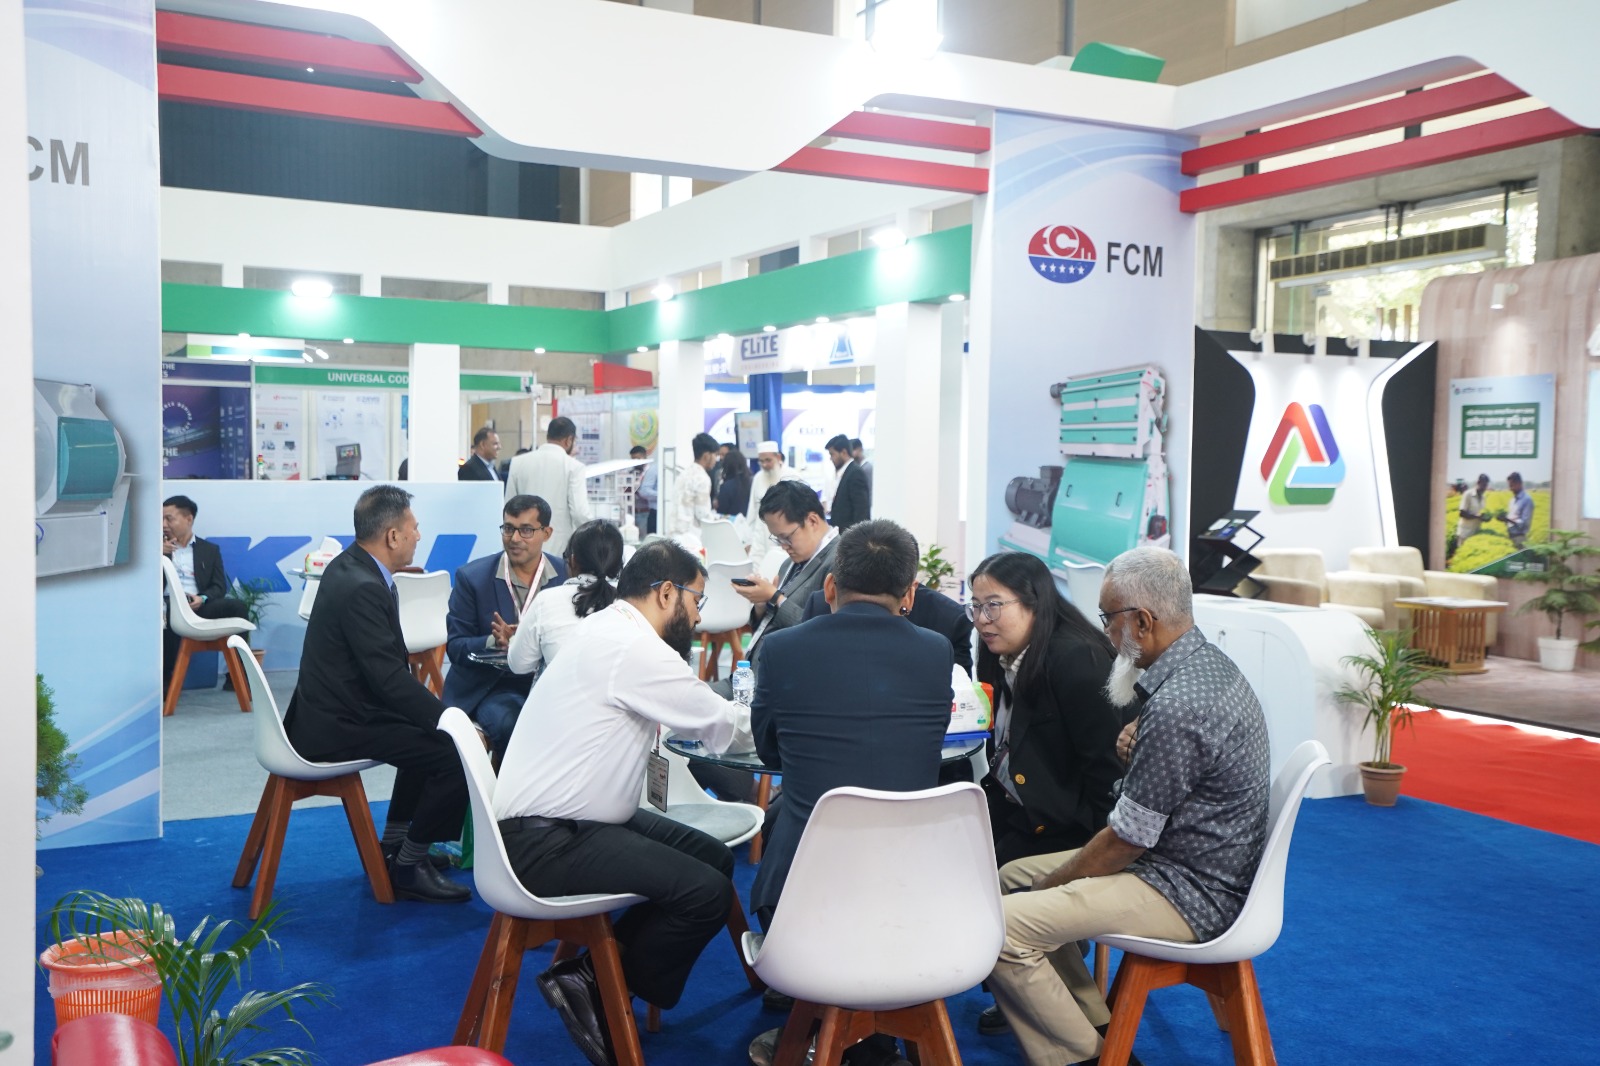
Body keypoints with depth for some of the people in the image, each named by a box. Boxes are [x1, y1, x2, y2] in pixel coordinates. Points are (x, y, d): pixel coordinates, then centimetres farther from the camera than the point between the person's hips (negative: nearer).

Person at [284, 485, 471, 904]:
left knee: (430, 733, 26)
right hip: (336, 728, -11)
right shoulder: (363, 589, -25)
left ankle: (395, 845, 30)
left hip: (329, 709, 11)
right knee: (456, 750, -17)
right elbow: (390, 678, -27)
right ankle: (409, 867, -2)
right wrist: (453, 721, -23)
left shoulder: (349, 564, 7)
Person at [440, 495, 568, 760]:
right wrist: (495, 642, -23)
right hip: (490, 686, -1)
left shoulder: (567, 576, 2)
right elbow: (455, 646, -2)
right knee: (508, 724, -32)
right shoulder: (472, 577, -1)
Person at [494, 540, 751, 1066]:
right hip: (544, 843, -11)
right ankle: (598, 995, 2)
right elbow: (724, 726, -11)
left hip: (559, 817, 11)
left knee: (715, 858, 4)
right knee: (707, 894, -20)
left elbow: (695, 711, 16)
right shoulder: (635, 648, -19)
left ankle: (596, 971, 9)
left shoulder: (605, 630, 12)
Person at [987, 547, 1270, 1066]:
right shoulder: (1208, 661, 5)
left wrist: (1051, 883, -6)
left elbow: (1126, 840, -19)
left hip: (1190, 896, -11)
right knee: (1013, 876, 15)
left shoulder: (1175, 708, -28)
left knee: (1004, 927, -20)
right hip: (1201, 866, 11)